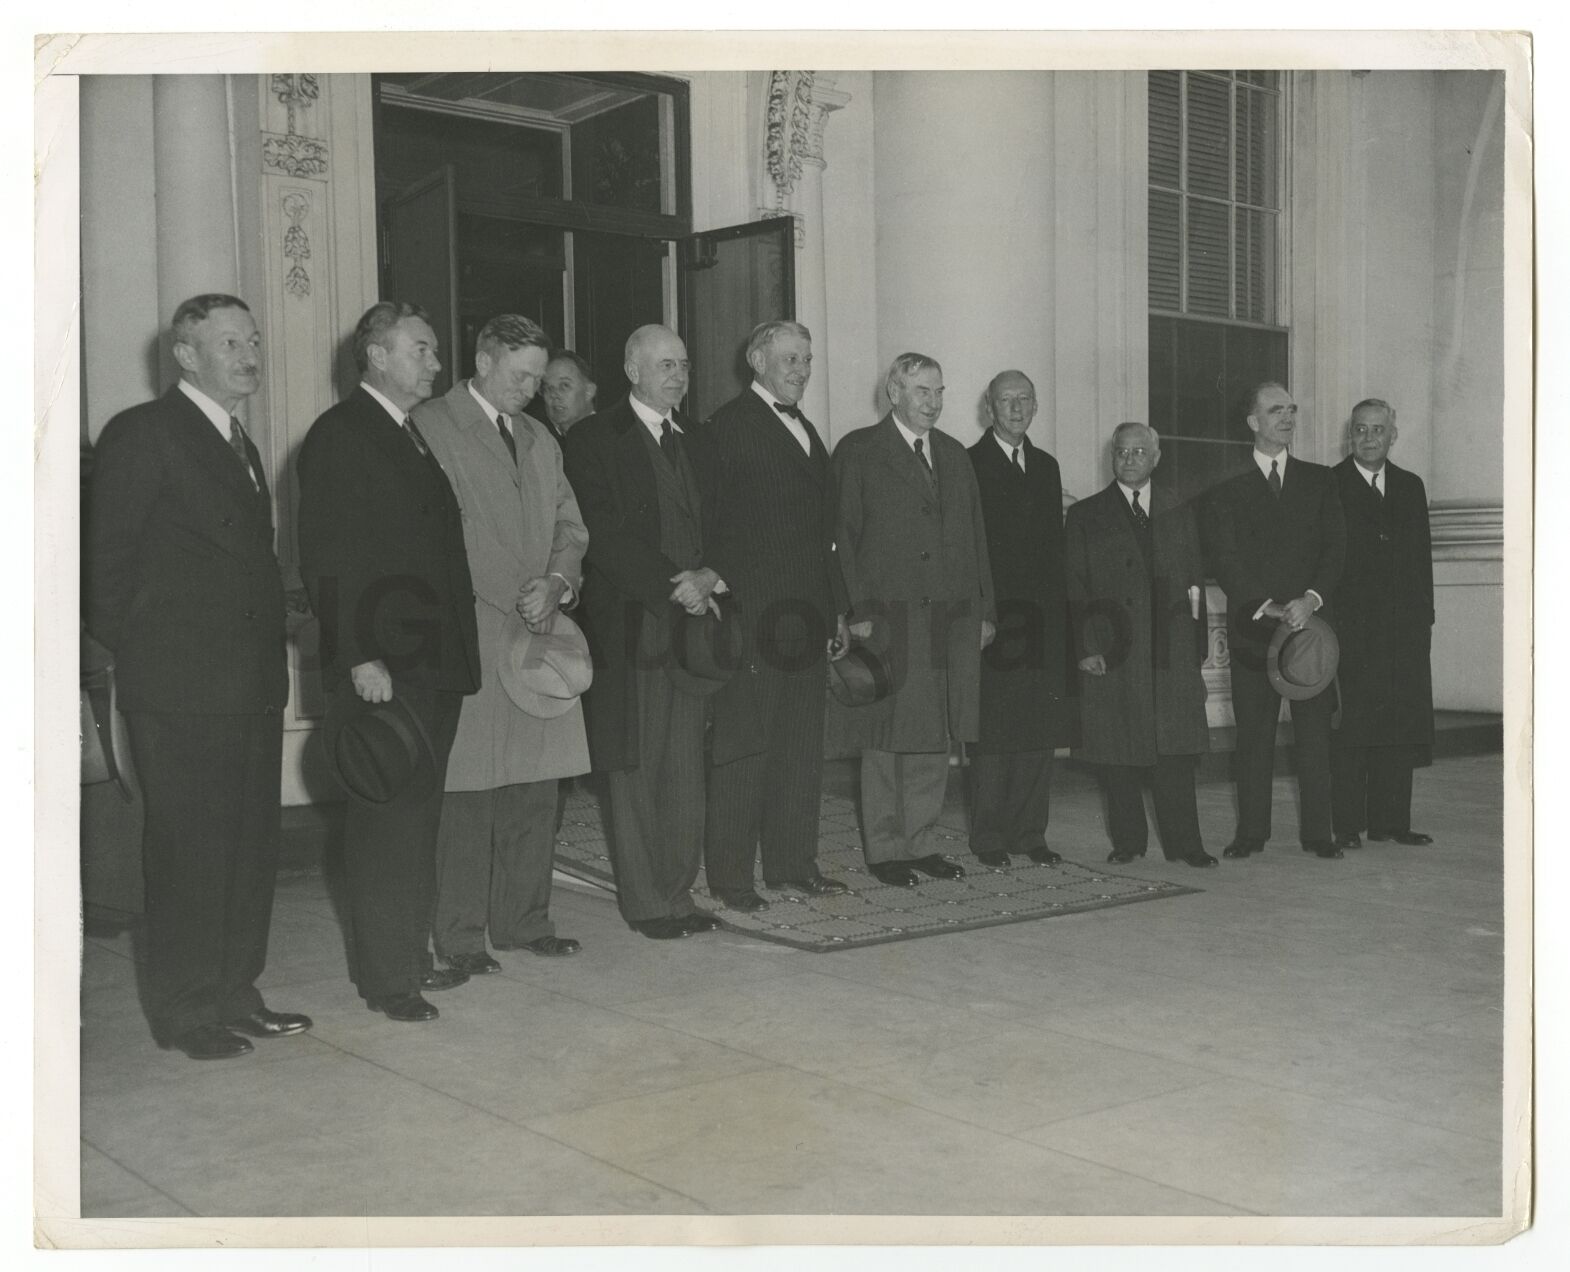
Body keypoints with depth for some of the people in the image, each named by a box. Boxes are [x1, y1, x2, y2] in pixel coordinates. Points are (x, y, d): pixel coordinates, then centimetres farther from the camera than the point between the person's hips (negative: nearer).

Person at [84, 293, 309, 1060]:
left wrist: (271, 655, 11)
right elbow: (108, 564, -9)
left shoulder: (239, 445, 19)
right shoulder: (142, 434, -7)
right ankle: (185, 1009, 11)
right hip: (181, 689, -8)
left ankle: (235, 994, 23)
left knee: (250, 846, 12)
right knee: (188, 849, 0)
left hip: (251, 686, 8)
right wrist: (136, 657, -8)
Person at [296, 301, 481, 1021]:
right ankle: (385, 976, 5)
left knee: (419, 817, 14)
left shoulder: (417, 437, 18)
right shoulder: (339, 434, -8)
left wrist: (460, 645, 13)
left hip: (436, 663, 8)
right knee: (387, 820, -3)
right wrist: (359, 658, -19)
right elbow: (325, 558, -14)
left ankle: (409, 956, 24)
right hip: (382, 666, -8)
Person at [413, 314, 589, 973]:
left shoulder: (540, 440, 21)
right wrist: (513, 601, -13)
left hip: (540, 632, 7)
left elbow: (570, 527, 17)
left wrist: (556, 584, -4)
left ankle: (523, 920, 19)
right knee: (467, 791, -4)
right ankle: (457, 936, 5)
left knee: (536, 789, 8)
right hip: (471, 637, -7)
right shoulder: (431, 426, -3)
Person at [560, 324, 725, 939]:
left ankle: (679, 893, 16)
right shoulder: (594, 439, -2)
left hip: (694, 621, 5)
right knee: (635, 770, 1)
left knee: (686, 770, 7)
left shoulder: (697, 440, 16)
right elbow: (605, 535, -11)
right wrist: (672, 587, -15)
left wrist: (709, 574, -7)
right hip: (630, 627, -5)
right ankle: (645, 900, 10)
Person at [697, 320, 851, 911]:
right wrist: (729, 608, -17)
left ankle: (792, 862, 21)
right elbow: (712, 525, -11)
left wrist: (837, 609, 18)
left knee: (803, 745, 12)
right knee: (743, 746, -3)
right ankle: (730, 875, 4)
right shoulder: (729, 426, -6)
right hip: (754, 613, -8)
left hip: (807, 613, 8)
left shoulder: (803, 429, 19)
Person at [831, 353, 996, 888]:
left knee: (933, 738, 8)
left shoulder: (955, 455, 18)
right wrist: (857, 612, -11)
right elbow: (844, 536, -4)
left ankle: (917, 841, 17)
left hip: (951, 622, 5)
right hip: (888, 618, -5)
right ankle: (883, 848, 10)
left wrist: (984, 609, 12)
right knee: (886, 740, 0)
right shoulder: (858, 451, 0)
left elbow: (975, 536, 18)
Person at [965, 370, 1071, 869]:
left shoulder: (1046, 466, 18)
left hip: (1042, 619, 6)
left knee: (1040, 731, 6)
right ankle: (989, 838, 6)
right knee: (991, 731, -2)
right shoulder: (969, 464, -2)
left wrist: (1060, 610, 9)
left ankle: (1030, 834, 14)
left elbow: (1055, 542, 17)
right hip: (992, 617, -6)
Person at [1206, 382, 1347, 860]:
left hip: (1311, 619, 1)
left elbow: (1335, 547, 3)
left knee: (1315, 732, 1)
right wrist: (1263, 606, -15)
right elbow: (1225, 562, -1)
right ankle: (1251, 832, 8)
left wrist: (1312, 598, -13)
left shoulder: (1320, 480, 12)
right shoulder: (1230, 492, 8)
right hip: (1252, 625, -1)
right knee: (1253, 735, 2)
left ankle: (1317, 832, 6)